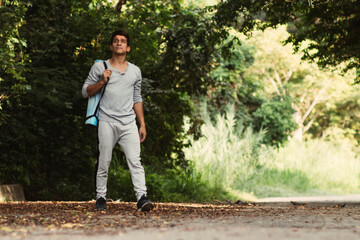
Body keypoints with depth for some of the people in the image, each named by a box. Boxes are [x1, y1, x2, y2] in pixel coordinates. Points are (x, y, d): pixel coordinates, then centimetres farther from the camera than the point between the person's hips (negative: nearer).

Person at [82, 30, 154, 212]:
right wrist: (102, 82, -9)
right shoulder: (100, 67, 8)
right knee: (104, 162, -1)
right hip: (107, 122, -2)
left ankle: (142, 198, -16)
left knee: (135, 161, -10)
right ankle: (100, 198, 9)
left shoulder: (135, 71, 18)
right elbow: (85, 92, 8)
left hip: (129, 123, 2)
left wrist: (142, 124, 14)